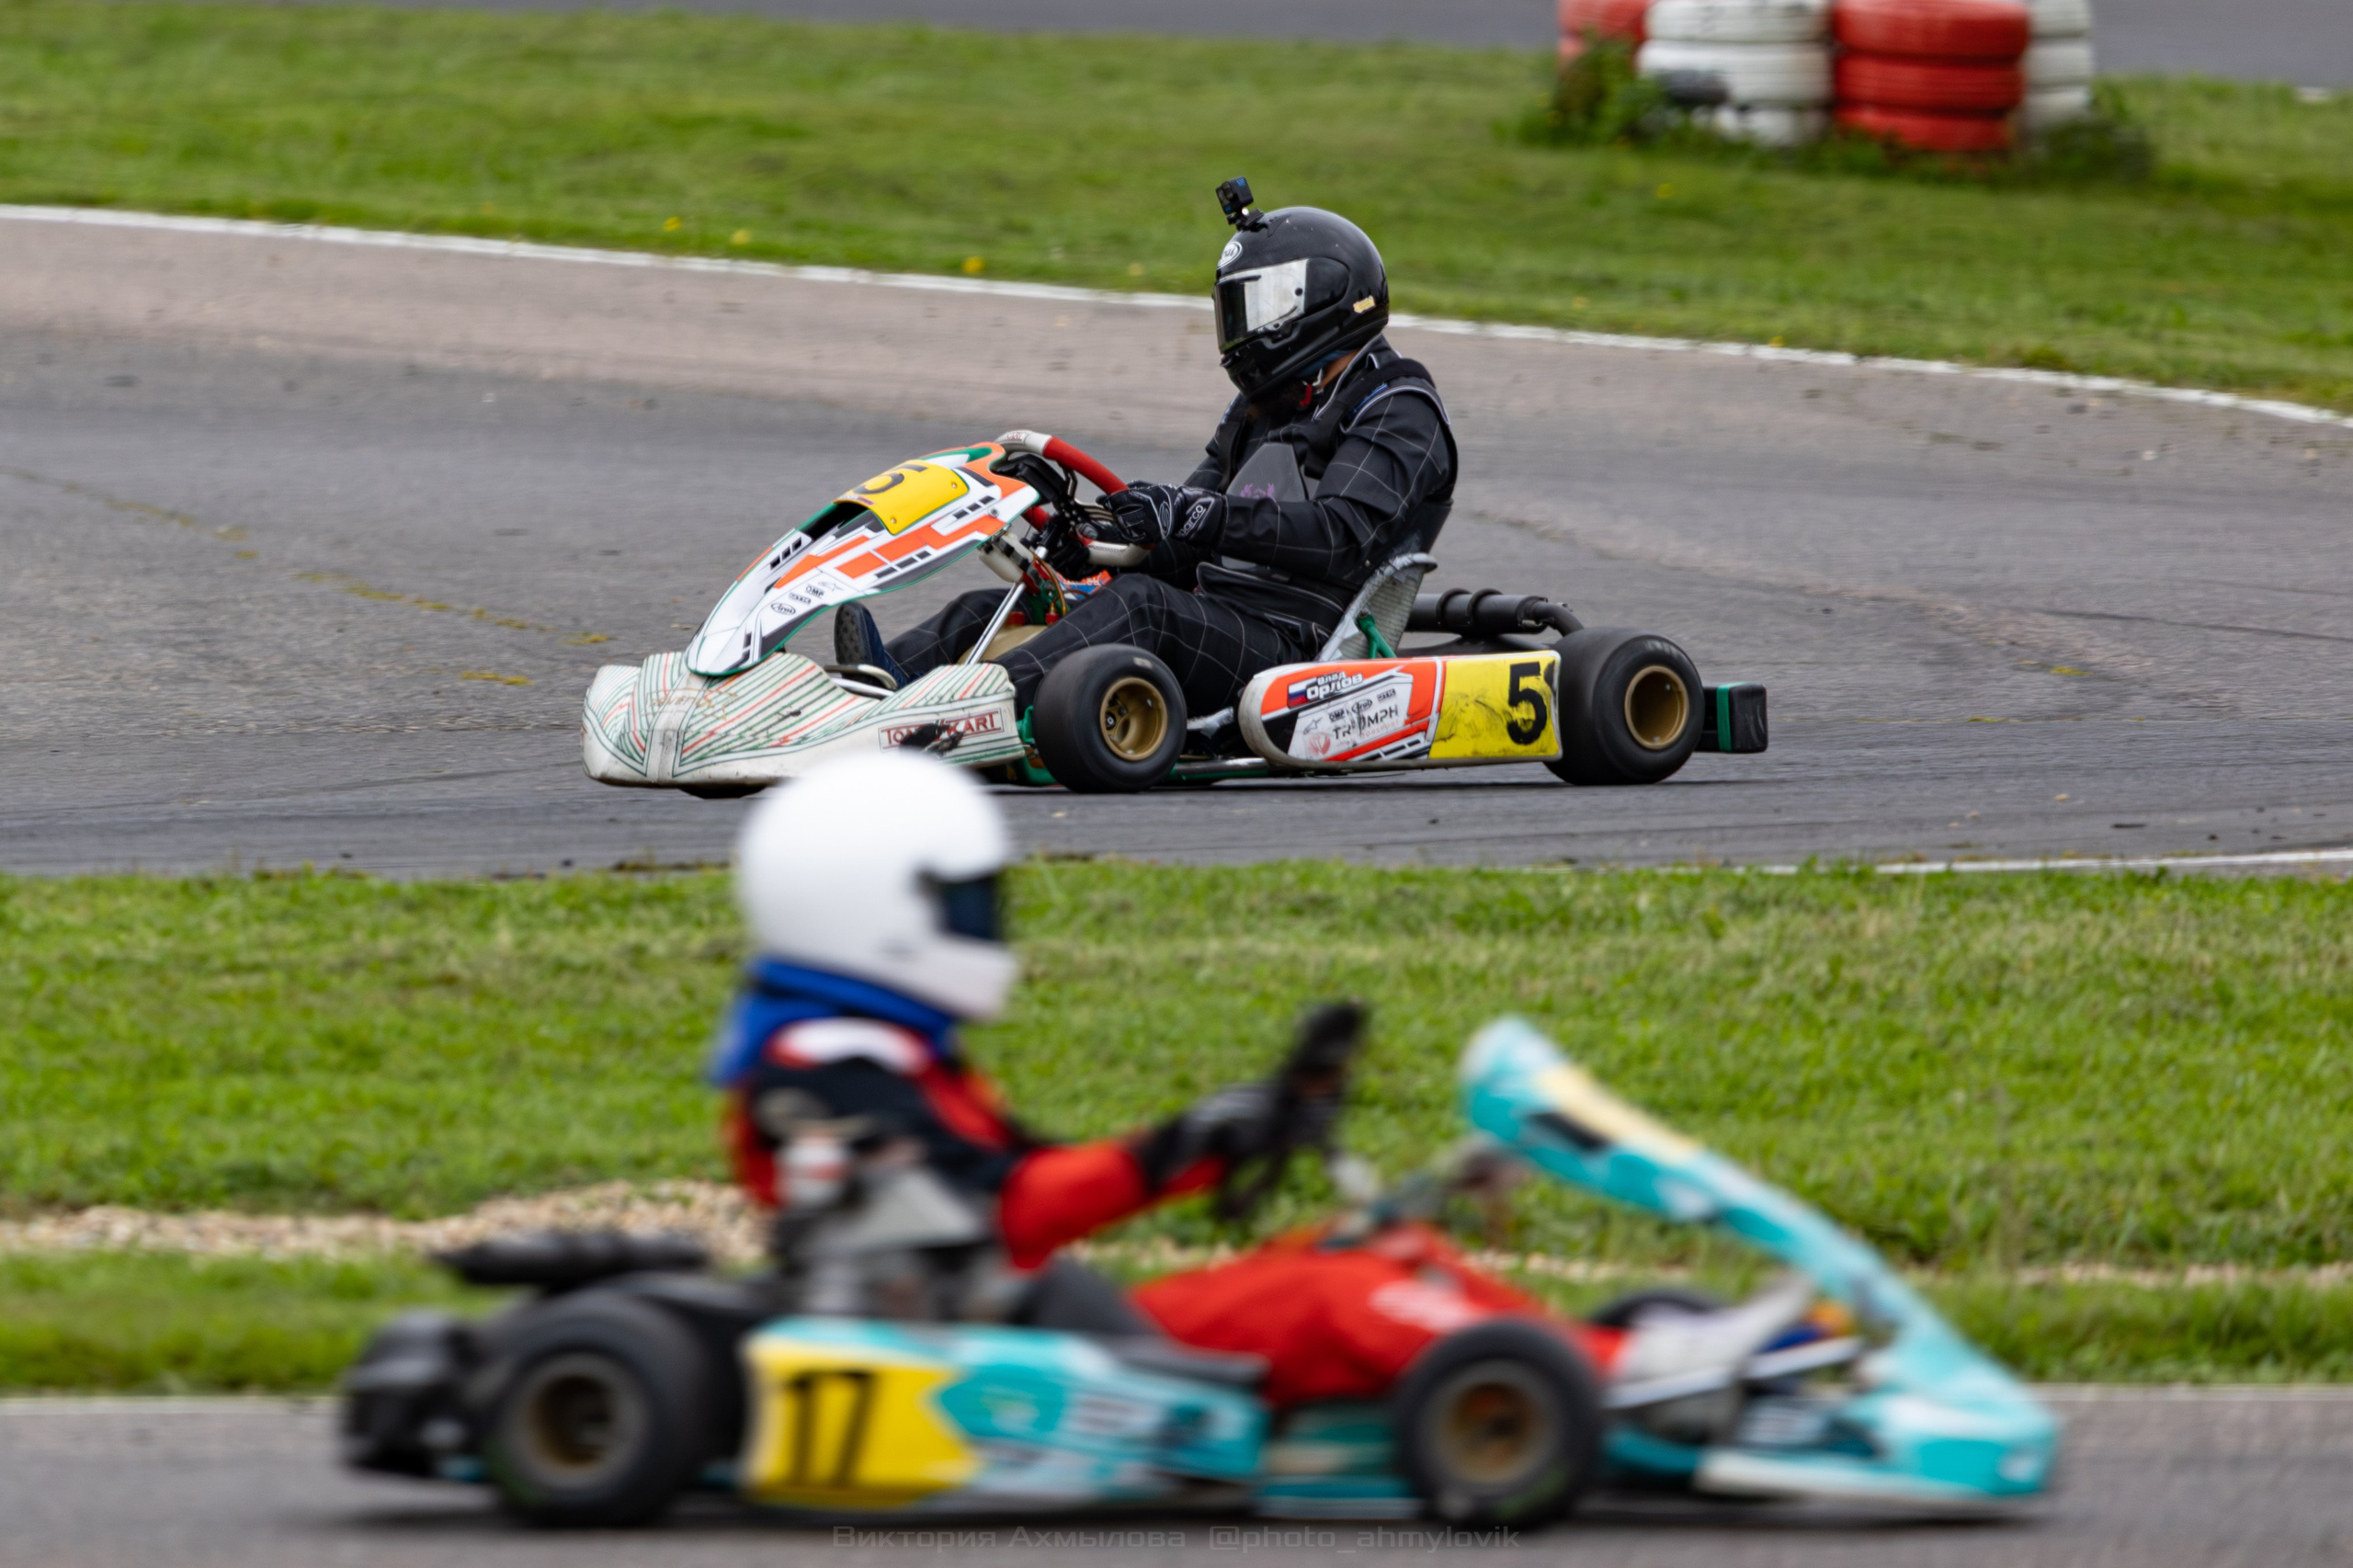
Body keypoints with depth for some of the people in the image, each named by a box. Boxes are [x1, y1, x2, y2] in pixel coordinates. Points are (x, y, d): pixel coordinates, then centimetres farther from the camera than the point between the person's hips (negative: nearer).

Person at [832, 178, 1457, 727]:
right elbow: (1177, 546, 22)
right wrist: (1084, 543, 1)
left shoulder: (1399, 413, -1)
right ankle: (889, 678, -34)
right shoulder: (1263, 412, 26)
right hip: (1216, 626, 8)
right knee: (991, 609, -9)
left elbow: (1340, 535, -18)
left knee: (1140, 603, -34)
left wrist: (1202, 517, -29)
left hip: (1291, 644, -8)